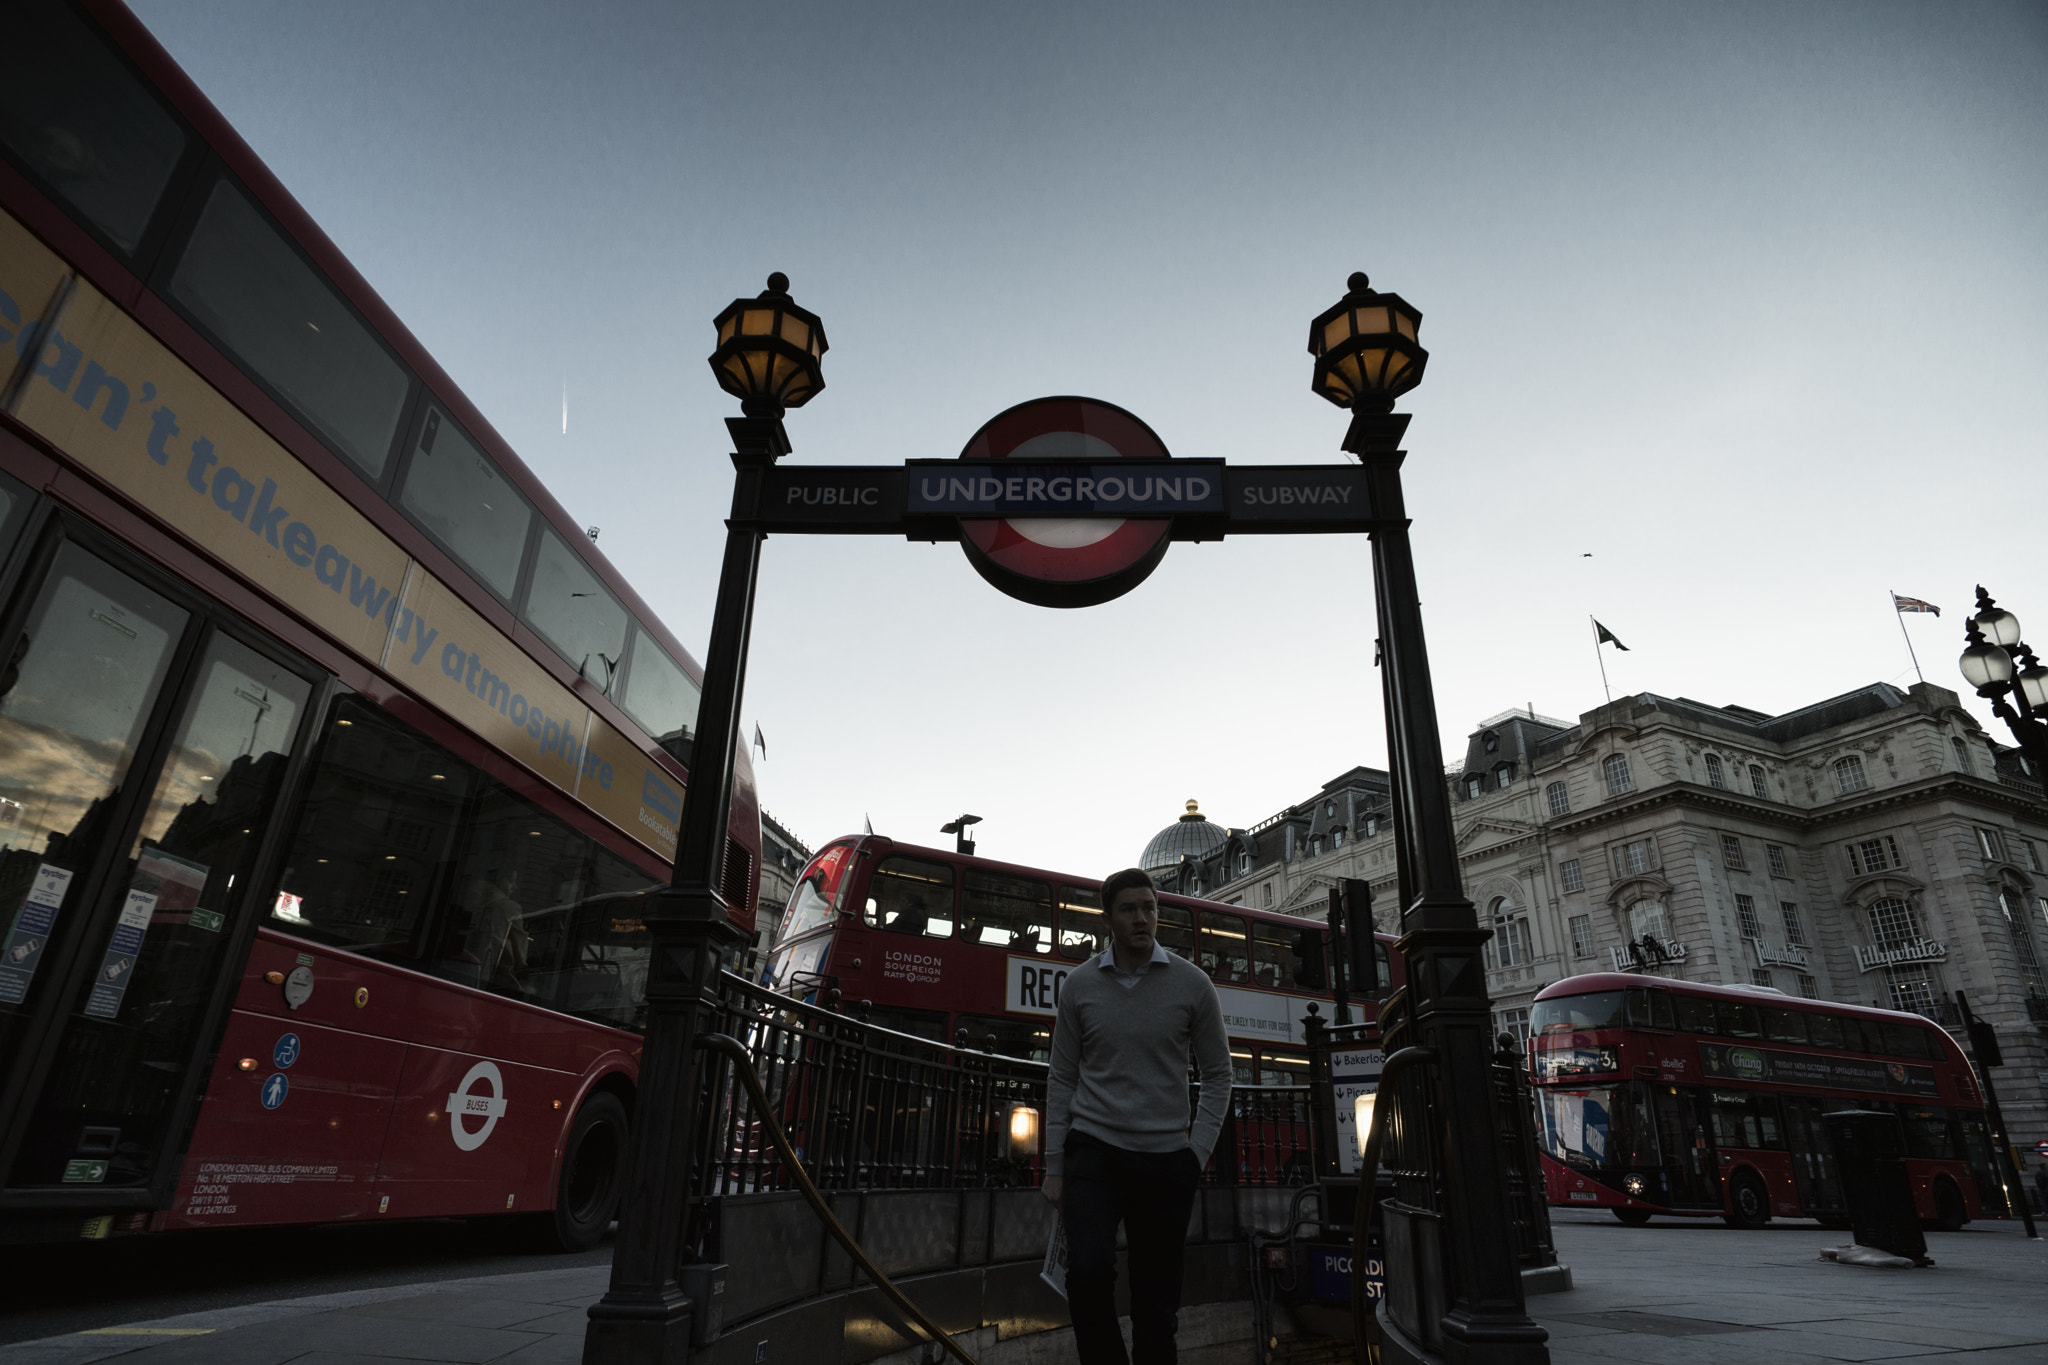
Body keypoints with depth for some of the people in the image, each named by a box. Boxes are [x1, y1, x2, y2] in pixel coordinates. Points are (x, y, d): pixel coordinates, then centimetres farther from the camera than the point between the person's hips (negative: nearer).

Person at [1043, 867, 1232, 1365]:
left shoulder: (1192, 983, -1)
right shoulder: (1080, 986, 1)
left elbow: (1218, 1073, 8)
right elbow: (1062, 1079, 6)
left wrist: (1199, 1151, -1)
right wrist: (1053, 1168, 4)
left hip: (1166, 1156, 1)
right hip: (1093, 1149, 0)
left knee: (1157, 1299, 6)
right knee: (1088, 1270, -20)